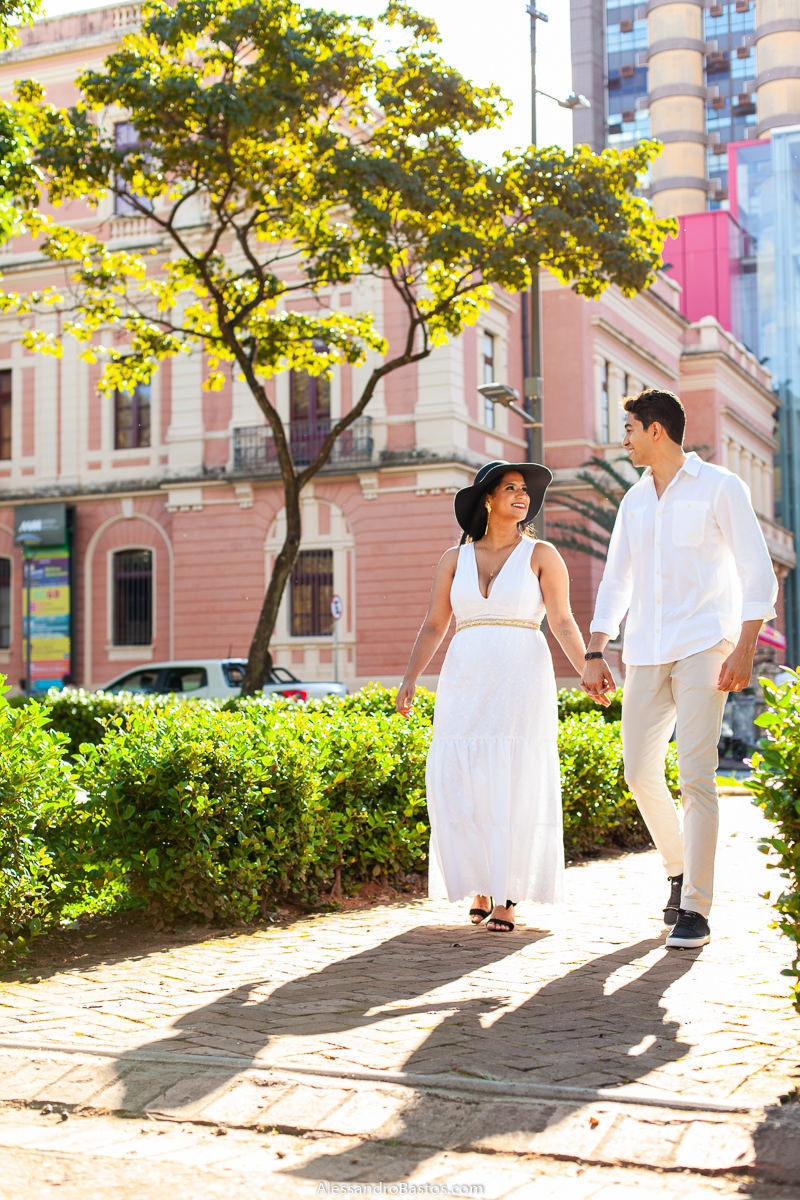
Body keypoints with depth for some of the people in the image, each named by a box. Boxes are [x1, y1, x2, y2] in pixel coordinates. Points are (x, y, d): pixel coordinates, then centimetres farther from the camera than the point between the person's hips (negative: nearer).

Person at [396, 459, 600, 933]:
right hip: (466, 684, 3)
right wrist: (409, 681, 0)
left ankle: (508, 899, 1)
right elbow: (434, 627, 11)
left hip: (522, 681, -2)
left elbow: (563, 622, -2)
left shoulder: (542, 554, 4)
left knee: (515, 789, -6)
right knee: (460, 786, -5)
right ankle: (477, 885, 12)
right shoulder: (455, 559, 11)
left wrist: (588, 672, -16)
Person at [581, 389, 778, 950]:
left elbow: (758, 573, -4)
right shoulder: (635, 500, 17)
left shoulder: (719, 487, -1)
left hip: (704, 648, -6)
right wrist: (595, 654, 11)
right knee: (641, 772, 4)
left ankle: (695, 910, -8)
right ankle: (681, 869, 28)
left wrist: (744, 650, -15)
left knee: (695, 774, -13)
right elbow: (616, 582, 20)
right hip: (646, 653, 6)